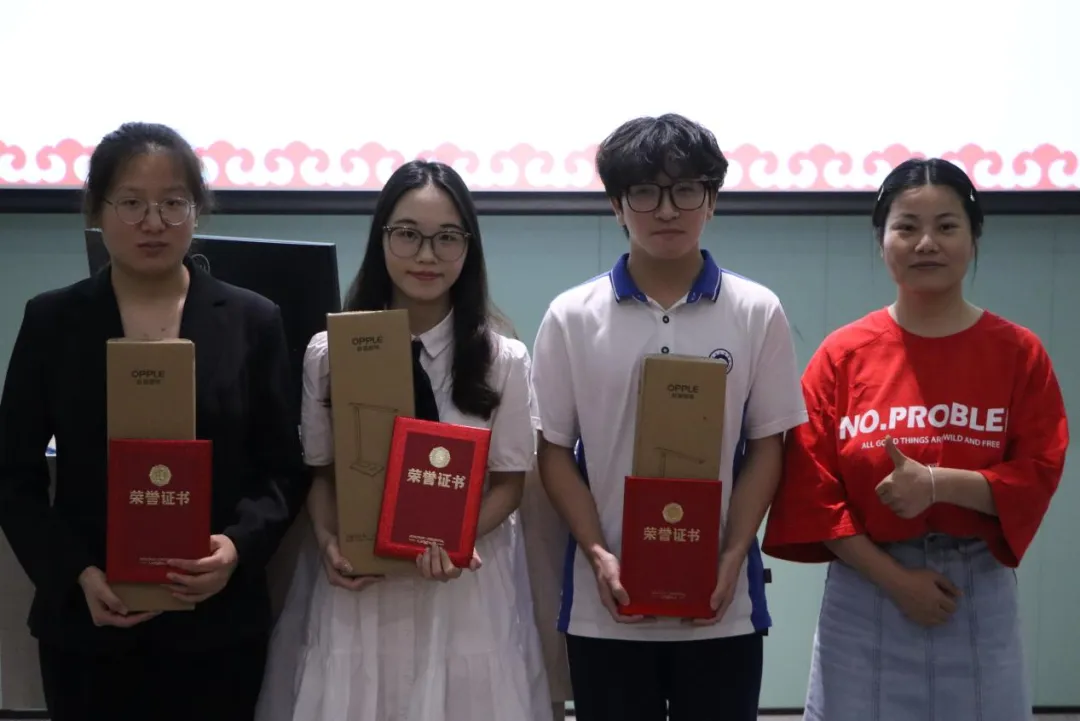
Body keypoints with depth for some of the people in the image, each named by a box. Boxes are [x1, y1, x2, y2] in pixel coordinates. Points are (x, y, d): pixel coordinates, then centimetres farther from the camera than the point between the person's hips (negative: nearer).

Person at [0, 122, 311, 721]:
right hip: (86, 626, 0)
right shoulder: (51, 321, 2)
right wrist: (76, 573, -11)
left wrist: (239, 545, -16)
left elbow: (284, 469, 2)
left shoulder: (253, 321, 2)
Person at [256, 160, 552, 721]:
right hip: (358, 588, 1)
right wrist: (328, 543, -11)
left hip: (465, 588, 0)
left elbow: (509, 479, 1)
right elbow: (319, 471, 7)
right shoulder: (328, 355, 0)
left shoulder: (504, 359, -1)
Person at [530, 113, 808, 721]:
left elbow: (767, 446, 2)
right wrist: (598, 555, -10)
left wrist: (733, 557, -10)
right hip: (606, 604, 0)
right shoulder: (572, 317, 0)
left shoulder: (757, 313, 1)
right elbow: (554, 449, 2)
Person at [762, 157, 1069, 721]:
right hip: (865, 599, 0)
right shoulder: (844, 353, -2)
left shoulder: (1018, 352, 1)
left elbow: (1038, 476, -3)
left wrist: (938, 483, -20)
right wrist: (893, 577, -11)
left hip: (979, 600, 1)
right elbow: (811, 489, -4)